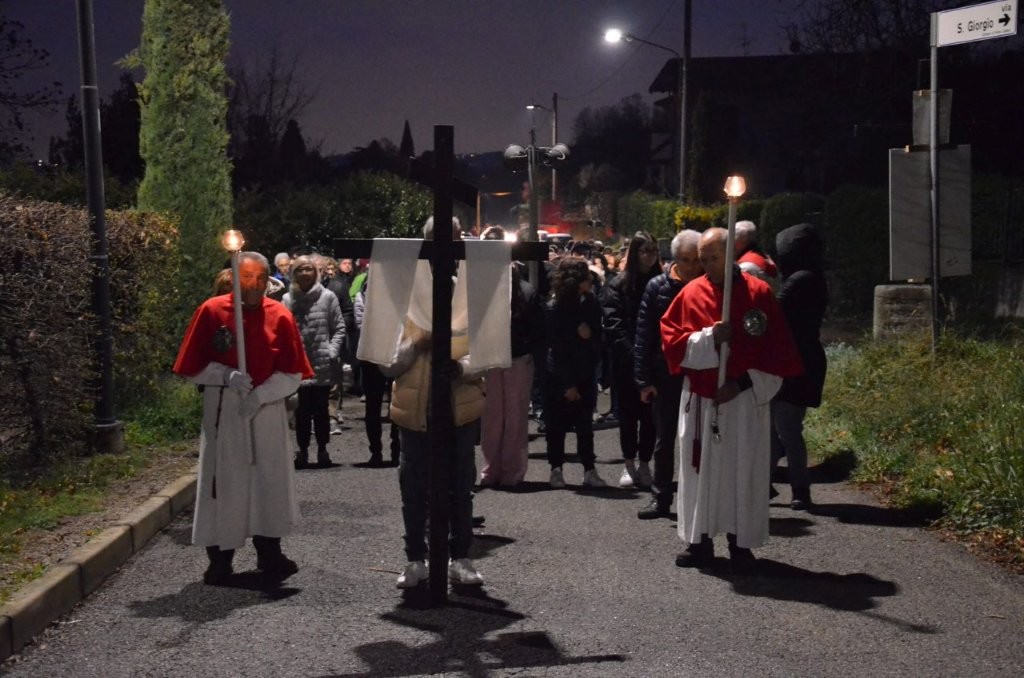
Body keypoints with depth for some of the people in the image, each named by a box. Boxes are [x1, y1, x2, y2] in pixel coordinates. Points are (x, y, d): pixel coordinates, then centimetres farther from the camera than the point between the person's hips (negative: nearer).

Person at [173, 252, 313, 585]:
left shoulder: (280, 316, -1)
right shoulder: (211, 311, -4)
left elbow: (293, 374, -1)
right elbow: (192, 369, -2)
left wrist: (260, 394, -15)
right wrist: (226, 375, -18)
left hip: (268, 413, 2)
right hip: (222, 411, -1)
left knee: (269, 479, 8)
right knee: (223, 482, 2)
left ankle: (269, 553, 22)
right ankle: (220, 558, 13)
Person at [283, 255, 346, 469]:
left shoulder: (327, 297, 1)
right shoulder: (287, 299, 2)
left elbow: (339, 328, 2)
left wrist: (332, 352, -7)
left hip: (322, 365, 0)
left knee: (321, 410, 8)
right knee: (301, 411, 3)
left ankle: (322, 449, 19)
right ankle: (303, 449, 14)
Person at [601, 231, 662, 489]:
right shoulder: (618, 286, 0)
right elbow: (614, 325, -7)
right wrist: (632, 353, -17)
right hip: (627, 361, -1)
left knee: (650, 413, 4)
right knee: (628, 413, 6)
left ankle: (645, 464, 14)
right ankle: (629, 464, 15)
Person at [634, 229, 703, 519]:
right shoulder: (658, 287, -1)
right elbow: (644, 336, -1)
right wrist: (644, 379, -6)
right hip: (667, 376, 1)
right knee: (664, 440, 10)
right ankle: (661, 498, 20)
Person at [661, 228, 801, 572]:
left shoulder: (759, 293, -4)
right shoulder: (692, 293, 2)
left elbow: (777, 349, -3)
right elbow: (670, 339, 0)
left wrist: (743, 383, -11)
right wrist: (708, 337, -16)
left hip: (745, 399, -2)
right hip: (699, 399, 2)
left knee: (743, 470, 3)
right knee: (699, 469, 6)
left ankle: (741, 544, 13)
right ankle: (700, 541, 16)